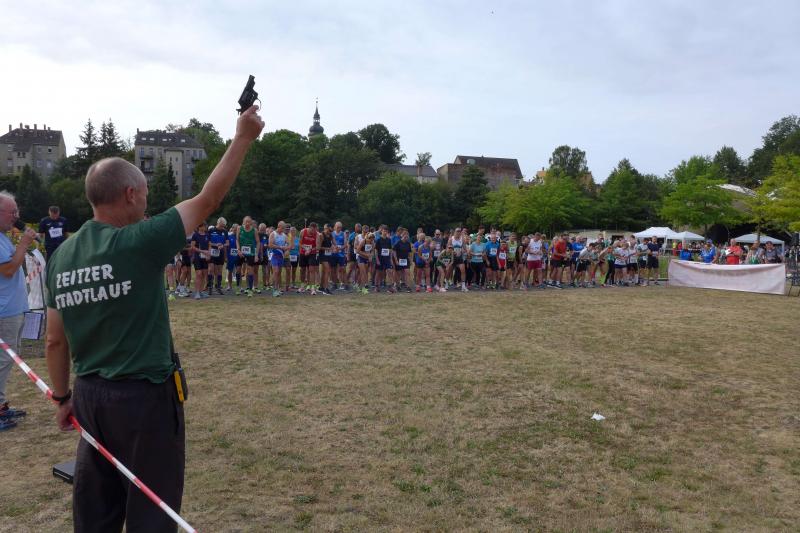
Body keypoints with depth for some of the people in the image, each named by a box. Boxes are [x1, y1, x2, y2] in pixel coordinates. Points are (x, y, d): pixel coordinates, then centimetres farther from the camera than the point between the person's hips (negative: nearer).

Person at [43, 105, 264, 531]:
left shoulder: (61, 256, 2)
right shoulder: (138, 243, -17)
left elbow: (55, 342, 7)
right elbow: (208, 200, -12)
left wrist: (63, 397, 19)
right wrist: (243, 138, -4)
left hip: (89, 396, 7)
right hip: (144, 395, -7)